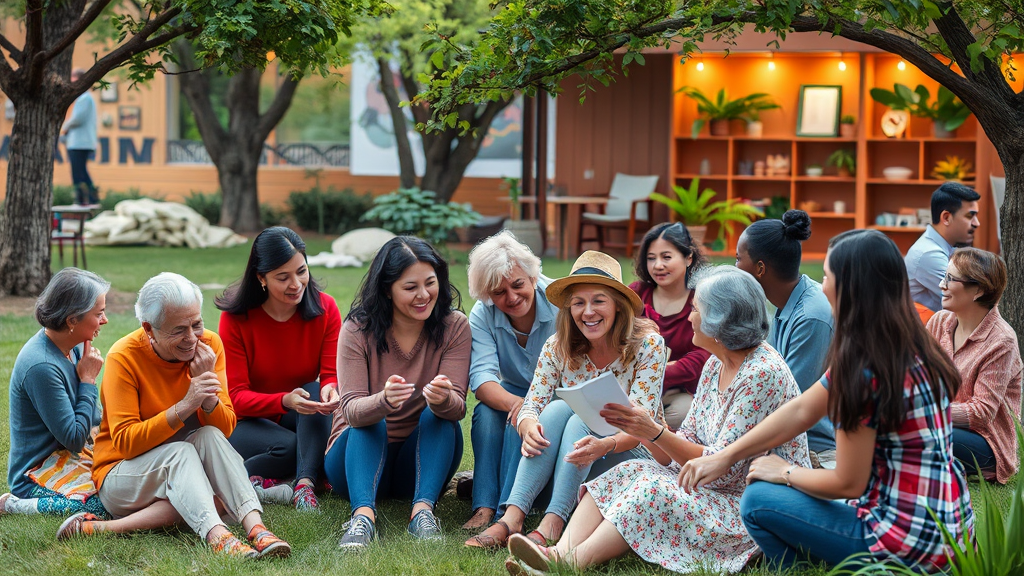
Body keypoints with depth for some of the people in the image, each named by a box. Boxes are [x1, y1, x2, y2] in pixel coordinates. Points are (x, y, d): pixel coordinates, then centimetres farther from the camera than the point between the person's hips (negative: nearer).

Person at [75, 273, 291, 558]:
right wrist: (185, 407, -30)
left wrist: (208, 393, -25)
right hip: (122, 474, -4)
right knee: (180, 451, -31)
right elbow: (125, 442, -21)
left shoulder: (209, 344, -5)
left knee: (210, 436, -26)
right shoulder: (125, 358, -16)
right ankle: (217, 537, -52)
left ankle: (256, 527, -43)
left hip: (186, 471, 4)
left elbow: (226, 428, -5)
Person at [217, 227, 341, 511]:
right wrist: (285, 401, -38)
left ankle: (304, 484, -37)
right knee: (289, 446, -35)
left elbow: (332, 374, -11)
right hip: (247, 421, -3)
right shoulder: (236, 318, -15)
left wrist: (331, 390, -39)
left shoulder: (325, 309, -9)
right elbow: (236, 396, -18)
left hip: (302, 421, 3)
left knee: (317, 391, -30)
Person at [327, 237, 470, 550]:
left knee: (440, 414, -26)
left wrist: (444, 399, -45)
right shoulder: (358, 330, -12)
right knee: (370, 424, -31)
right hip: (361, 453, -1)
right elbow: (352, 410, -24)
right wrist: (384, 401, -47)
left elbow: (458, 407, -19)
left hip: (423, 456, 1)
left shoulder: (455, 327, -8)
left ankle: (423, 509, -40)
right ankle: (363, 515, -51)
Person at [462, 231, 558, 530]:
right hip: (512, 395, 3)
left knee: (522, 423, -33)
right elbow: (481, 377, -21)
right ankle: (484, 507, -35)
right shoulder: (483, 315, -9)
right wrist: (515, 403, -45)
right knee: (487, 411, -29)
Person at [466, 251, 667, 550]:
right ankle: (512, 517, -39)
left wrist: (604, 445, -43)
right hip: (570, 464, 3)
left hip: (633, 457, -3)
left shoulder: (648, 345, -14)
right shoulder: (558, 347, -4)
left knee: (581, 421, -30)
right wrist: (528, 426, -35)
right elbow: (531, 405, -9)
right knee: (558, 408, -26)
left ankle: (551, 525, -42)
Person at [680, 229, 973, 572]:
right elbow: (801, 410, 11)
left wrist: (784, 472, 4)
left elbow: (848, 484, -14)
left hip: (907, 543, -9)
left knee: (758, 502, 3)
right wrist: (724, 457, 12)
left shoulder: (866, 373, -22)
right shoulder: (910, 351, 5)